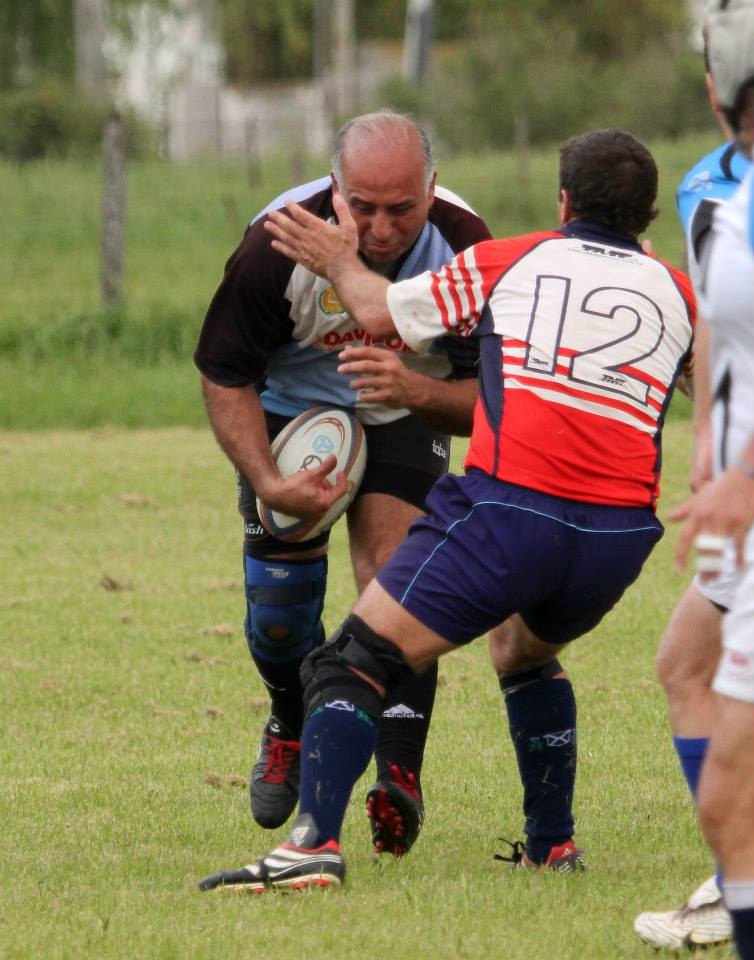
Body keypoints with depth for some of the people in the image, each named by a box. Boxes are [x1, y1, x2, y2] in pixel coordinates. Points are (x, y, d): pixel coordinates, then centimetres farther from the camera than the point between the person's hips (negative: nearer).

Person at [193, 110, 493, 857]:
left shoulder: (465, 247, -28)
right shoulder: (277, 246, -31)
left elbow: (490, 396, -21)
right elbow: (224, 375, -17)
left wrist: (415, 390, -41)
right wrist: (268, 483, -28)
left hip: (406, 417, 0)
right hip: (289, 411, 0)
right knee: (278, 609, -2)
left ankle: (399, 776, -20)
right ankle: (291, 728, 30)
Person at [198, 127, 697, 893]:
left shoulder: (508, 262, 11)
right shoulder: (676, 292, 17)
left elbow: (380, 313, 19)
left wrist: (338, 261, 40)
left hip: (509, 508, -4)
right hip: (620, 534, 5)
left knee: (354, 664, -1)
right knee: (529, 656, 35)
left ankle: (315, 841, -21)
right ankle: (552, 844, 30)